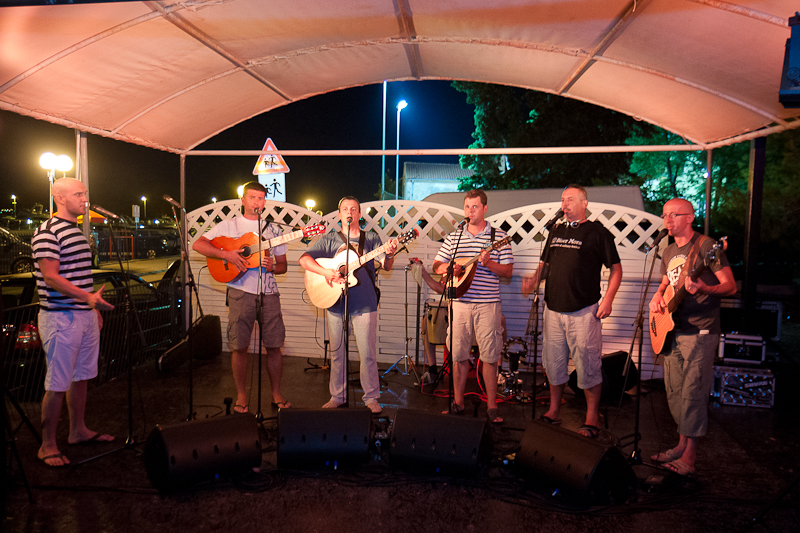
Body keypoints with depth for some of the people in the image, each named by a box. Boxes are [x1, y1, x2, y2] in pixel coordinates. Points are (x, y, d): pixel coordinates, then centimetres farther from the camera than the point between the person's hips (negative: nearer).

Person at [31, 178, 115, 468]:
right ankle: (47, 446, 10)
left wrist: (94, 308, 21)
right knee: (58, 384, -2)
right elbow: (50, 277, -19)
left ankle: (78, 430, 29)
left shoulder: (77, 231, 16)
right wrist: (88, 297, -29)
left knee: (82, 376, 16)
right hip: (60, 316, -9)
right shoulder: (47, 232, -12)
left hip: (85, 314, 9)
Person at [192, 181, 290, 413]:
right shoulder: (229, 225, 7)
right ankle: (241, 396, 16)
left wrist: (272, 266, -7)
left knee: (274, 345, 2)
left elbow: (283, 265, 16)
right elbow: (197, 245, -2)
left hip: (268, 293, 2)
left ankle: (276, 394, 16)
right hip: (240, 292, -2)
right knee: (239, 346, -1)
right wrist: (226, 254, -15)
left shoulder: (273, 229, 15)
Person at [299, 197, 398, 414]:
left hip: (364, 304, -1)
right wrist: (326, 272, -17)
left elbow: (386, 266, -3)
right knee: (336, 353, 11)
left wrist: (390, 254, -26)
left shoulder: (371, 238, 6)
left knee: (367, 353, 0)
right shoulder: (329, 239, 8)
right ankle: (337, 396, 24)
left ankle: (371, 397, 15)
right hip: (336, 303, 2)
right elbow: (304, 259, -1)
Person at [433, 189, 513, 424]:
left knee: (490, 356, 1)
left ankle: (491, 406, 13)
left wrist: (489, 263, -17)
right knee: (458, 354, 7)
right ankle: (458, 402, 20)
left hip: (487, 304, -2)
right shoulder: (453, 237, 11)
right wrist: (447, 268, -7)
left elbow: (508, 271, 0)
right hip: (460, 302, 3)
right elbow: (436, 266, 14)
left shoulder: (498, 237, 3)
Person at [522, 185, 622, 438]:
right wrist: (534, 279, 3)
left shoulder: (598, 232, -2)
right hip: (553, 308, 6)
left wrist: (607, 299, -11)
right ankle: (553, 412, 26)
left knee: (587, 365, 0)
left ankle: (592, 419, 14)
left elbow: (616, 268, -1)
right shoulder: (556, 231, 15)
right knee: (553, 362, 12)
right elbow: (545, 263, 22)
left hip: (584, 311, -5)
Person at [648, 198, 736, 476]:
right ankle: (682, 444, 26)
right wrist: (657, 297, 4)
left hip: (699, 331, -8)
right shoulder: (668, 252, 14)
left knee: (692, 393, -5)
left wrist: (703, 289, -30)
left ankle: (689, 456, 5)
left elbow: (731, 286, -12)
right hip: (671, 330, 8)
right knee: (674, 392, 12)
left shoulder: (706, 245, -9)